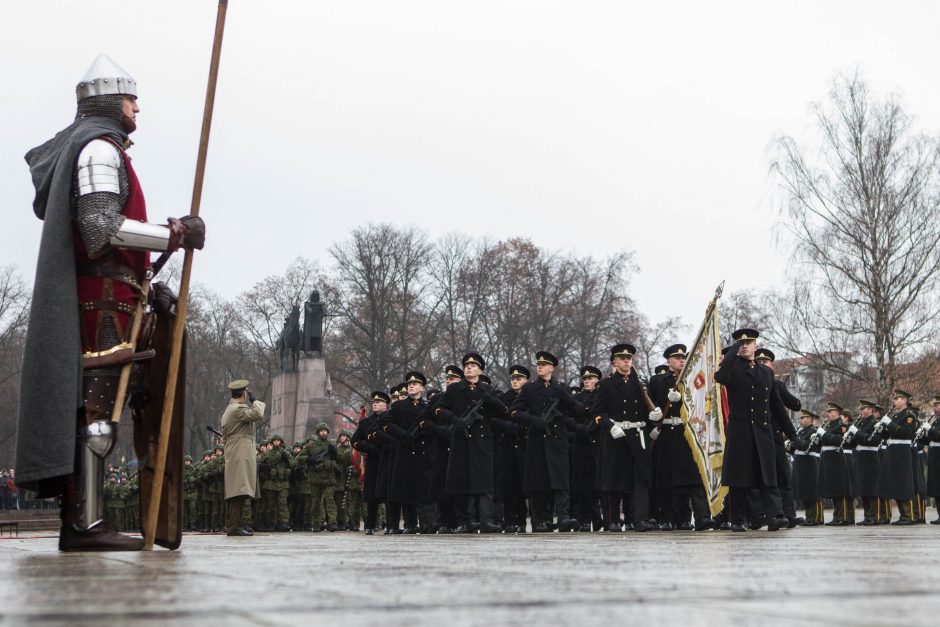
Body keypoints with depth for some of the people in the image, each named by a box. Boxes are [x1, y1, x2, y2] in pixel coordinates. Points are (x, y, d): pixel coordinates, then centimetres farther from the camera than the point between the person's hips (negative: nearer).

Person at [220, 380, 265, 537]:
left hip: (233, 455, 11)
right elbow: (258, 414, -24)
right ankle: (234, 526, -18)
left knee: (234, 492, 13)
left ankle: (230, 525, 17)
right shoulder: (238, 409, -11)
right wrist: (255, 400, -7)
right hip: (240, 455, -11)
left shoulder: (229, 409, 23)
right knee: (240, 490, -14)